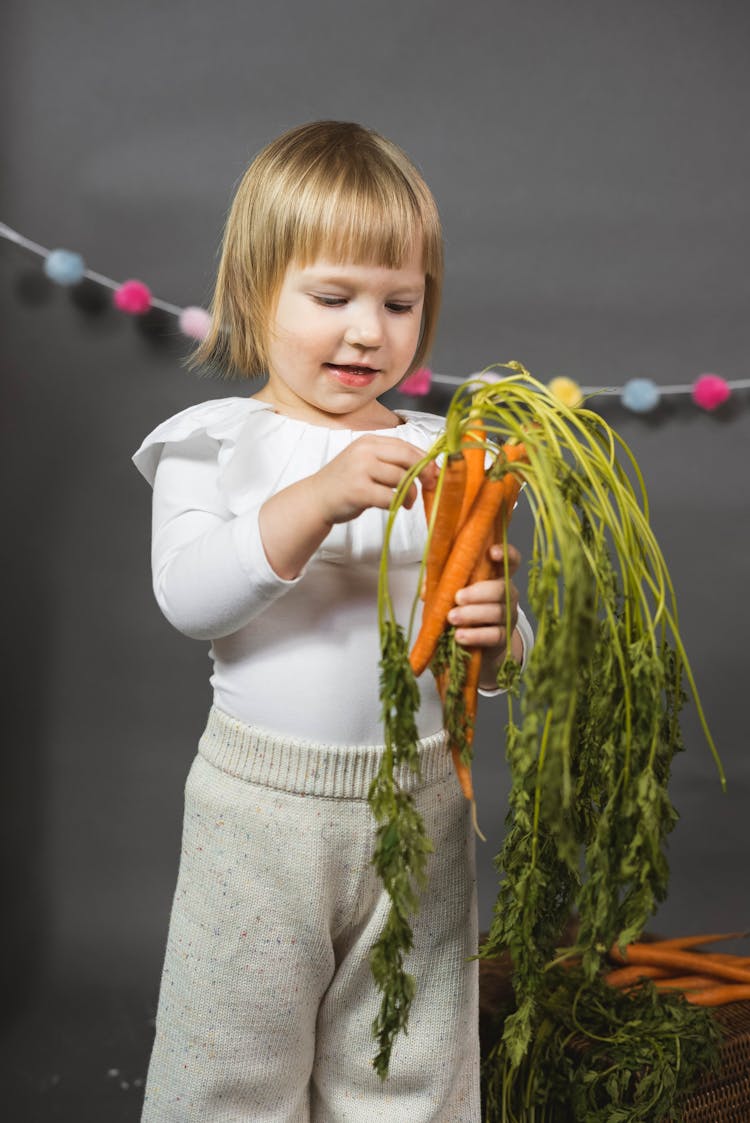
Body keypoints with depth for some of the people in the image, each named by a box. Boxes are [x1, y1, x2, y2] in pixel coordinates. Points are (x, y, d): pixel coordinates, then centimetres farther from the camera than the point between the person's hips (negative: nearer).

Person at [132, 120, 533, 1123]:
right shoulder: (217, 440, -1)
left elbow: (506, 657, 4)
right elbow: (188, 597, -17)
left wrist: (494, 632, -20)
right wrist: (316, 499, -28)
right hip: (262, 803, -2)